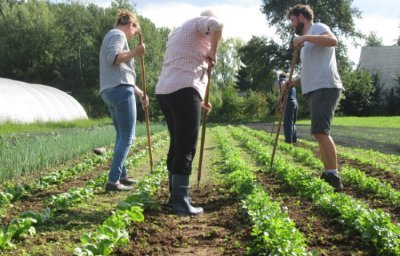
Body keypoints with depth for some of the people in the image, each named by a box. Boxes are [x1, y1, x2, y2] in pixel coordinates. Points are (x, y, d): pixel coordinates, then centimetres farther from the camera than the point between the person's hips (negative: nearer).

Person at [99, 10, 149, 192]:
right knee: (127, 137, -10)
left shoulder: (114, 37, 29)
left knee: (122, 135, 17)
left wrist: (139, 92, 26)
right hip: (120, 90, -10)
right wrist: (134, 52, -17)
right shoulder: (117, 34, -1)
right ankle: (113, 180, -14)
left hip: (110, 91, 10)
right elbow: (112, 57, -22)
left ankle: (121, 176, 22)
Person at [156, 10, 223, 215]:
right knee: (186, 148, -8)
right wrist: (213, 54, -5)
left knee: (177, 145, 15)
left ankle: (175, 196, 20)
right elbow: (216, 25, -20)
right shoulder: (198, 23, 6)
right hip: (183, 91, -9)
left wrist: (198, 101, 29)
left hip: (165, 91, 9)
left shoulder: (177, 33, 32)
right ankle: (181, 202, -9)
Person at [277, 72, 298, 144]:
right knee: (292, 123, 14)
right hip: (295, 103, 8)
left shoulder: (281, 80, 6)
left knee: (287, 123, -10)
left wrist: (281, 96, -11)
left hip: (289, 102, -8)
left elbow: (283, 84, -20)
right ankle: (294, 141, 12)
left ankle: (288, 141, -15)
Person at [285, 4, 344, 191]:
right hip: (316, 90, 11)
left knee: (320, 131, -19)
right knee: (319, 132, 11)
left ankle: (334, 177, -22)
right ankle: (327, 174, 16)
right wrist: (292, 84, 20)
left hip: (325, 87, -11)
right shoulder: (307, 43, 28)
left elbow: (333, 40, -23)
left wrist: (305, 37, -23)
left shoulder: (317, 27, 0)